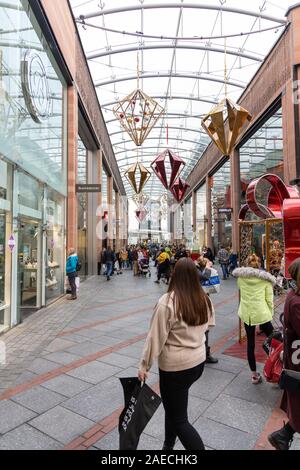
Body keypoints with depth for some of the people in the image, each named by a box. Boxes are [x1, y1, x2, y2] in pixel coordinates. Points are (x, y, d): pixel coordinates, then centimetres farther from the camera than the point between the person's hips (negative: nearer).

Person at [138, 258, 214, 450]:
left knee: (179, 419, 10)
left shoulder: (168, 302, -22)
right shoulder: (205, 300, -5)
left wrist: (145, 365, -6)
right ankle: (168, 445, 44)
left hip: (175, 366, -7)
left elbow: (156, 337, -17)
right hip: (199, 362, 7)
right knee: (175, 405, 27)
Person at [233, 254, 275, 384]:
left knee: (250, 343, 13)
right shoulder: (266, 279, -6)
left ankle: (254, 375, 23)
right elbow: (269, 299, -4)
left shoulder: (240, 277, -1)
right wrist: (270, 314, 7)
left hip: (246, 314, 3)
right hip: (262, 314, -2)